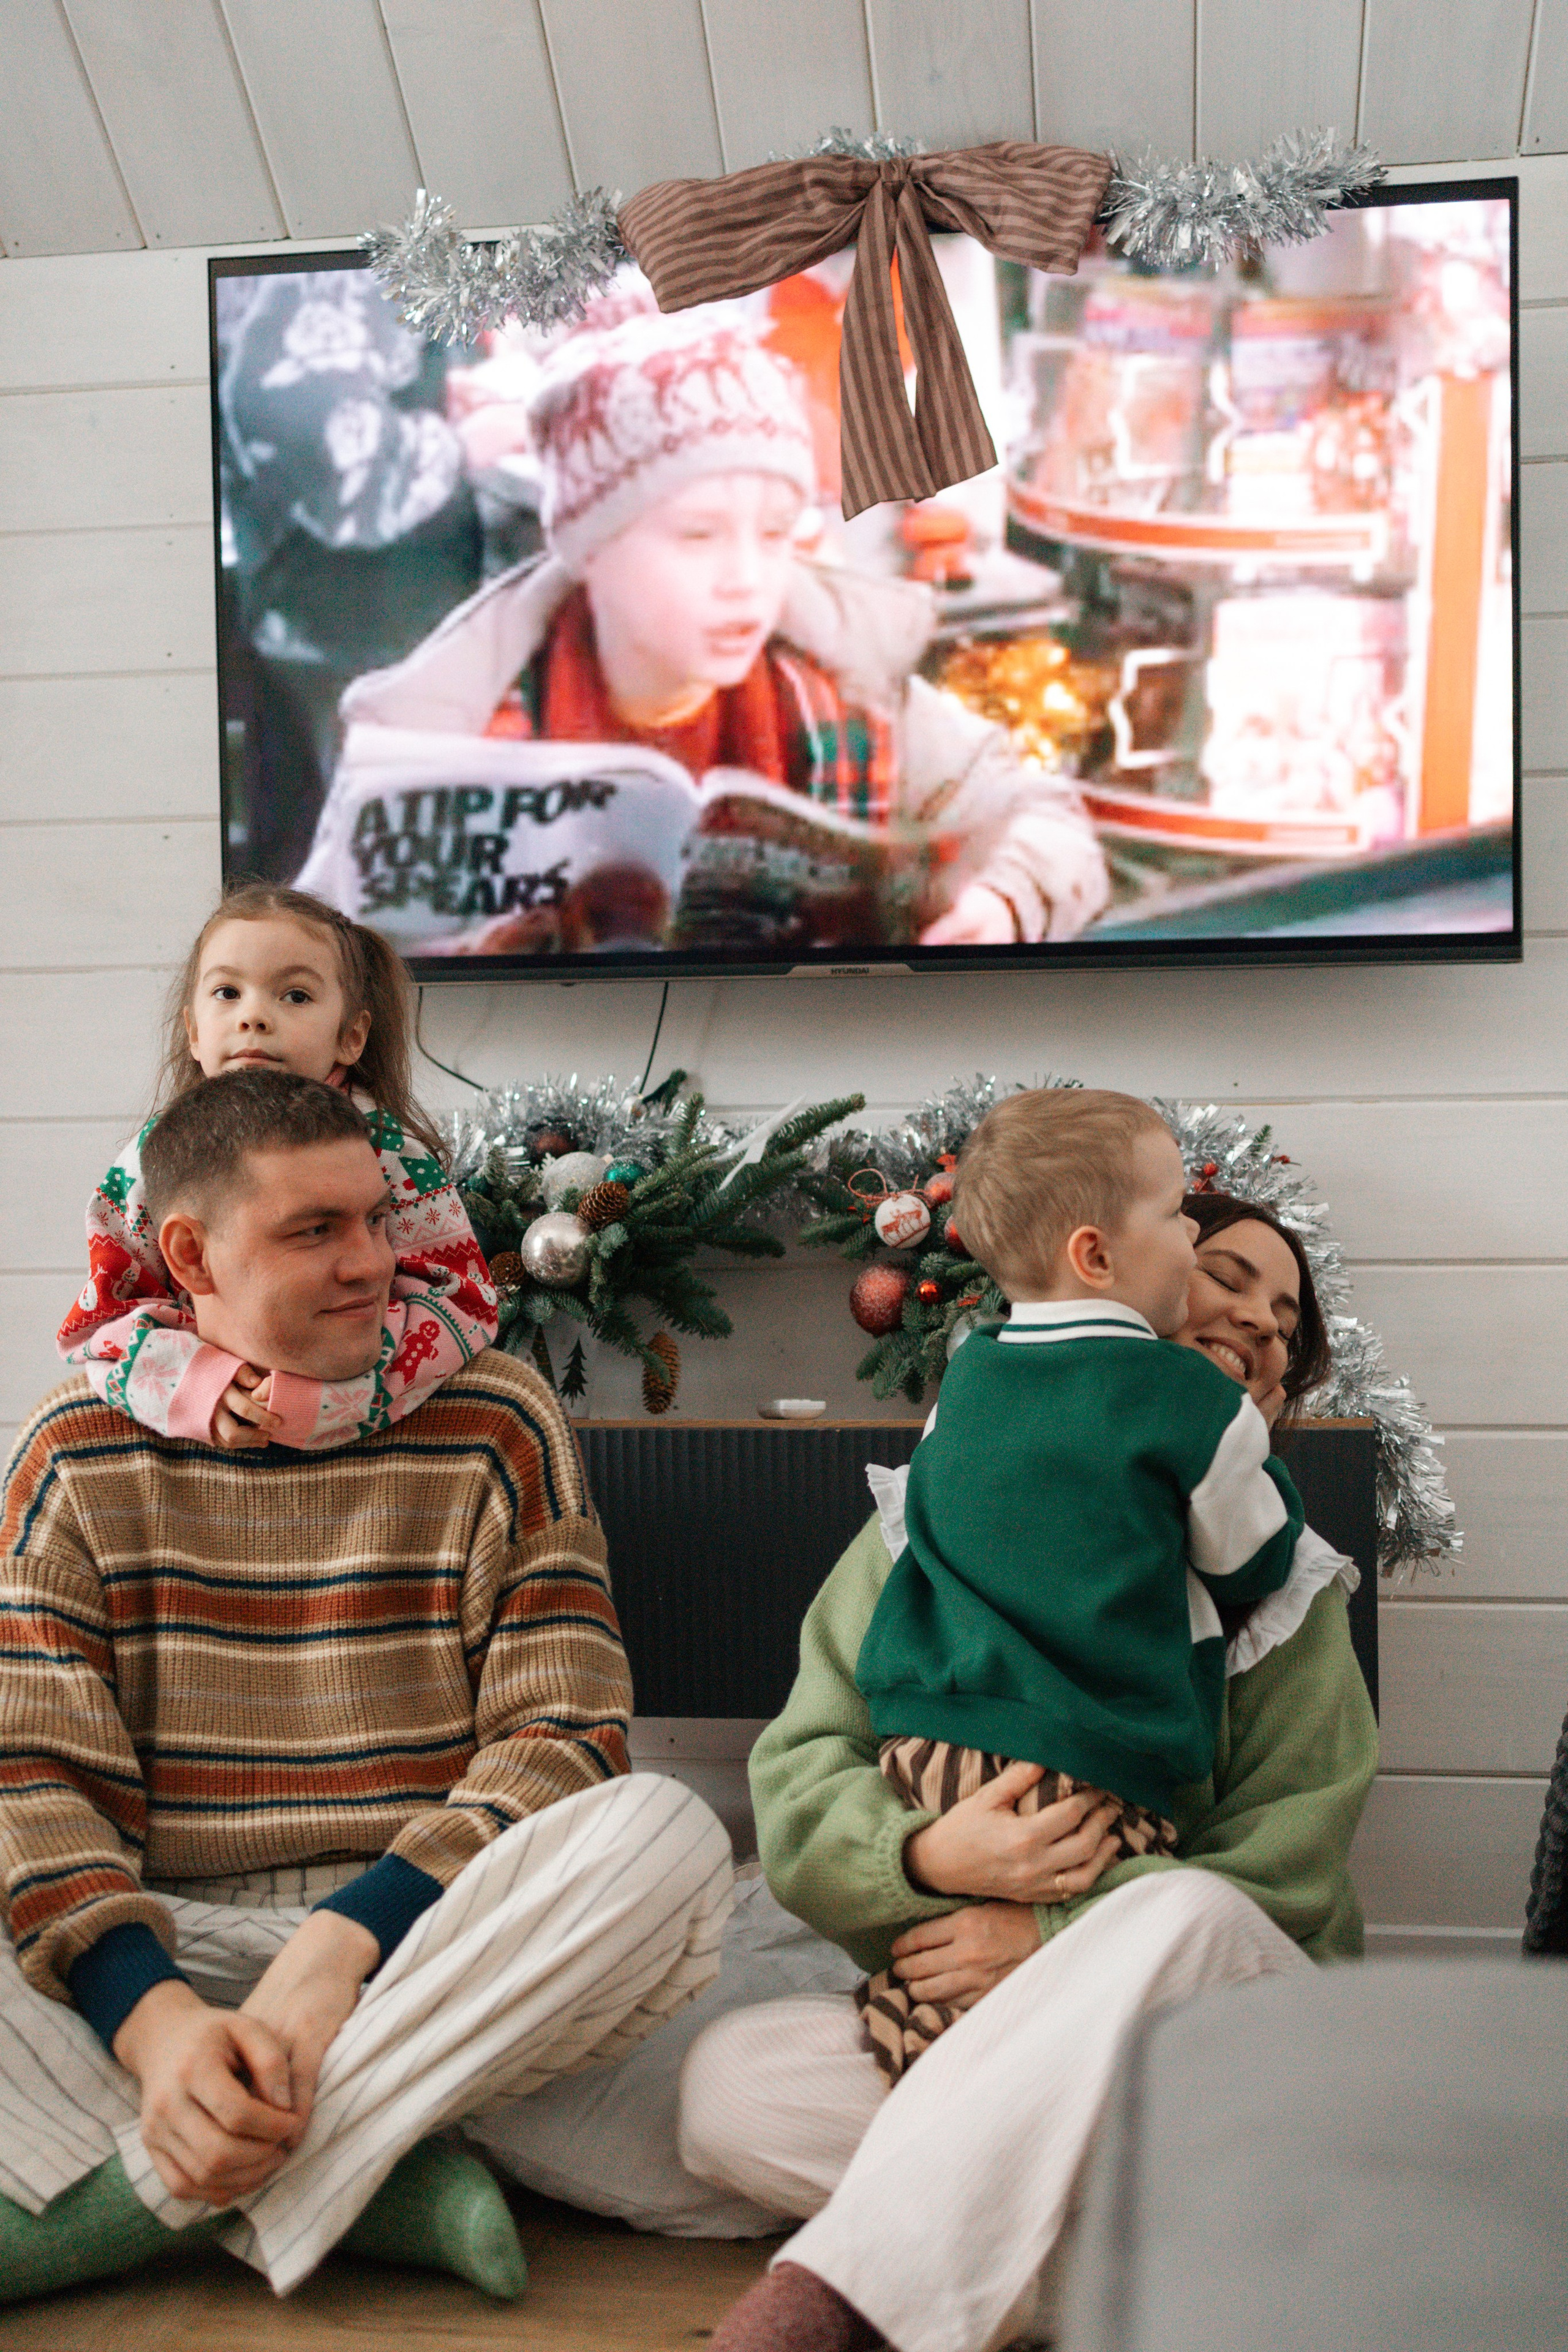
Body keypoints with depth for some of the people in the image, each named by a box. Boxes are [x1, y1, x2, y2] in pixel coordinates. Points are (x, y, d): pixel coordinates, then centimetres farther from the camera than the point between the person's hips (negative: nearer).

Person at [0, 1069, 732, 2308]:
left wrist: (347, 1942, -19)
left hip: (418, 1934, 0)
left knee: (664, 1836, -31)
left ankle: (127, 2194, -26)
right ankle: (367, 2185, -27)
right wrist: (152, 2017, -23)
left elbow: (564, 1734, -3)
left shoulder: (497, 1427, 3)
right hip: (162, 1946, 0)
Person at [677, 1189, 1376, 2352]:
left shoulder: (1285, 1580, 8)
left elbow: (1288, 1872, -2)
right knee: (731, 2081, -26)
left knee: (1185, 1916, -36)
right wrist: (924, 1855, -21)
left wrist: (1049, 1940, -15)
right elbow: (798, 1781, 1)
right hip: (949, 2021, 1)